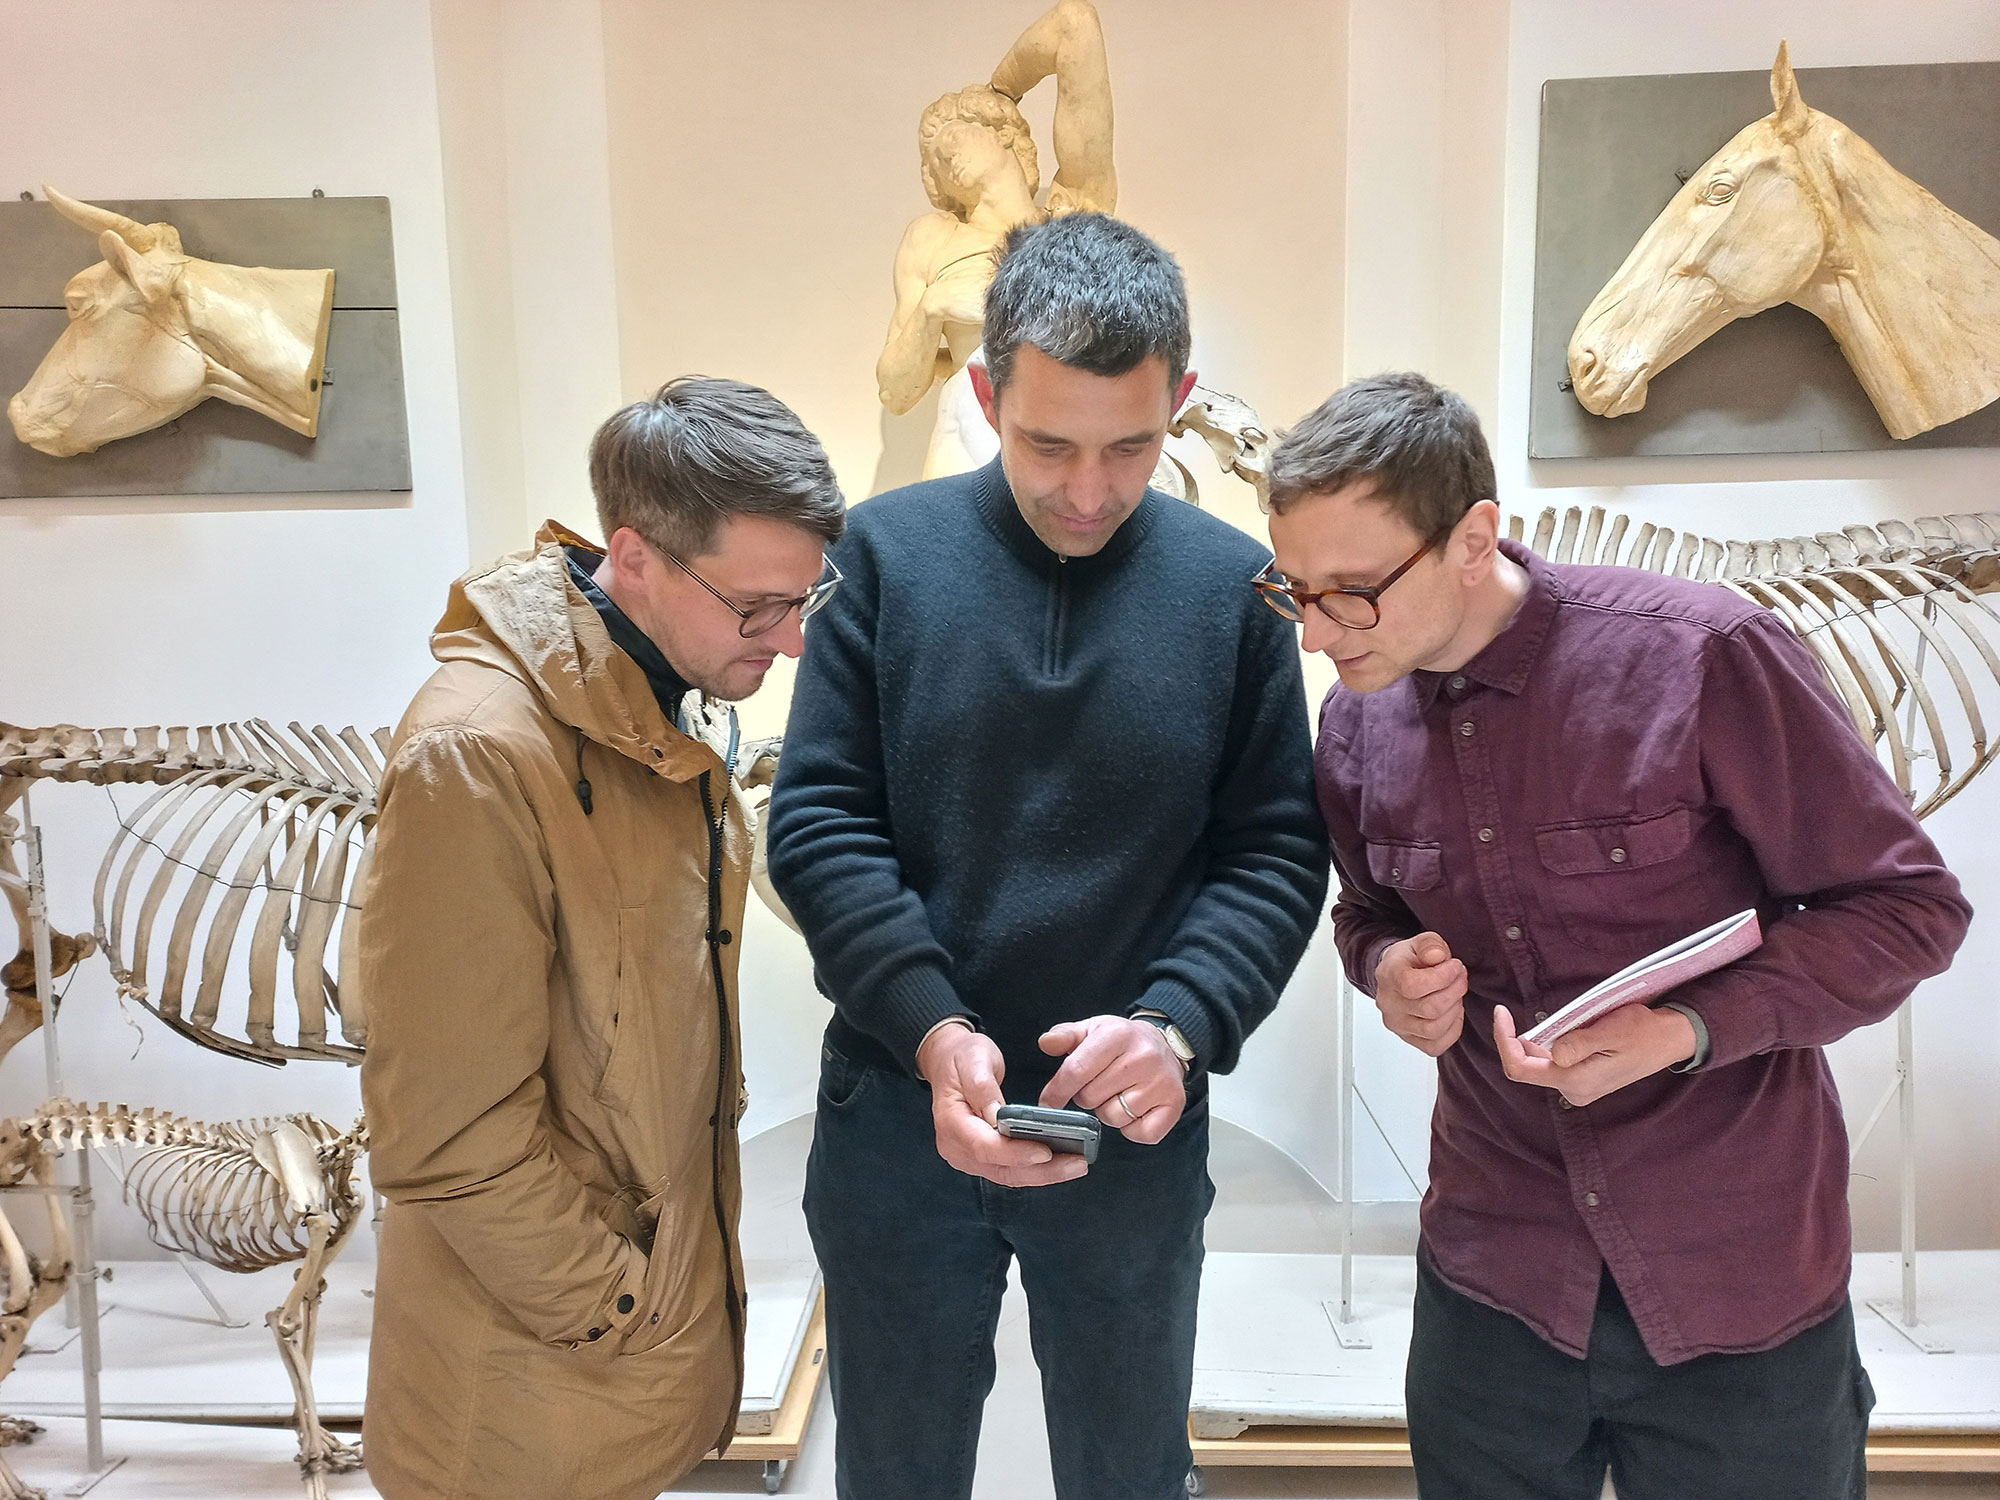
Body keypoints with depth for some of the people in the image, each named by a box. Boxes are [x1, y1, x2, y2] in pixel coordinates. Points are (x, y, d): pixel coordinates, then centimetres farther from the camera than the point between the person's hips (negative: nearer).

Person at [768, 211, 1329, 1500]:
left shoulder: (1233, 585, -4)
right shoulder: (890, 552, -6)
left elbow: (1276, 851, -3)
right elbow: (818, 821, -8)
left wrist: (1180, 1025, -19)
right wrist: (933, 1031, -18)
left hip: (1138, 1130, 1)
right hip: (902, 1110, 0)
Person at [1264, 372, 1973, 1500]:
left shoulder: (1704, 655, -19)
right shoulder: (1357, 719, -3)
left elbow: (1907, 907, -10)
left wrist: (1688, 1028, -23)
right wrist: (1391, 970, -9)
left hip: (1740, 1273, -3)